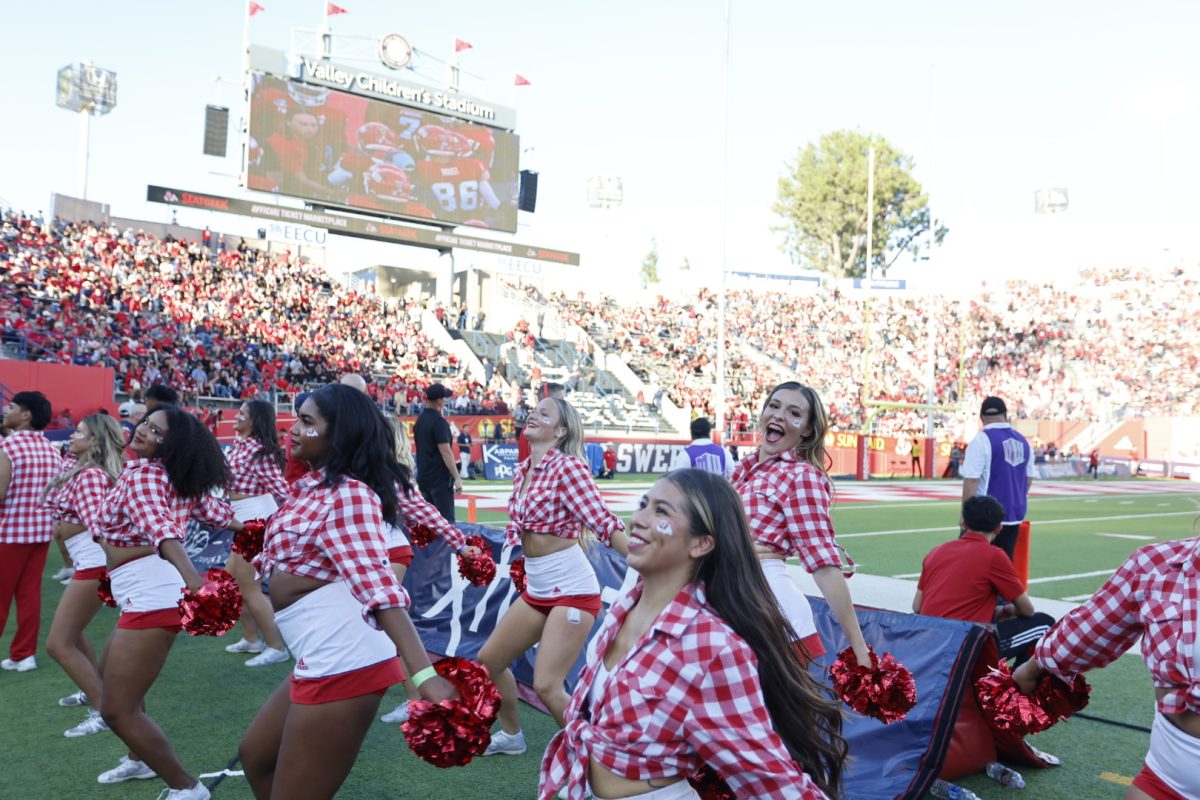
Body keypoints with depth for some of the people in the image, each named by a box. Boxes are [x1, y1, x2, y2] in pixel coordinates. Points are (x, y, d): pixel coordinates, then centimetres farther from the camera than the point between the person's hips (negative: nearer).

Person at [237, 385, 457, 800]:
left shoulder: (348, 494, -18)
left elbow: (378, 585, -30)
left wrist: (423, 674, -39)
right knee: (256, 755, 27)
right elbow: (282, 554, 28)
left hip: (342, 665, -10)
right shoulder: (313, 486, 11)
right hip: (321, 661, 10)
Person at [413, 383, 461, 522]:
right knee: (446, 520, -7)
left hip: (423, 477, 9)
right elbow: (445, 452, -19)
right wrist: (457, 478, -18)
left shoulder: (419, 420, 11)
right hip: (440, 479, -8)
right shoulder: (439, 421, -15)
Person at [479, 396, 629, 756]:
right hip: (535, 589, 9)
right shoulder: (522, 470, 8)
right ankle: (511, 734, 40)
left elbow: (603, 522, -21)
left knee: (547, 686, -14)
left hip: (572, 589, -9)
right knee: (489, 659, 17)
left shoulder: (568, 465, -15)